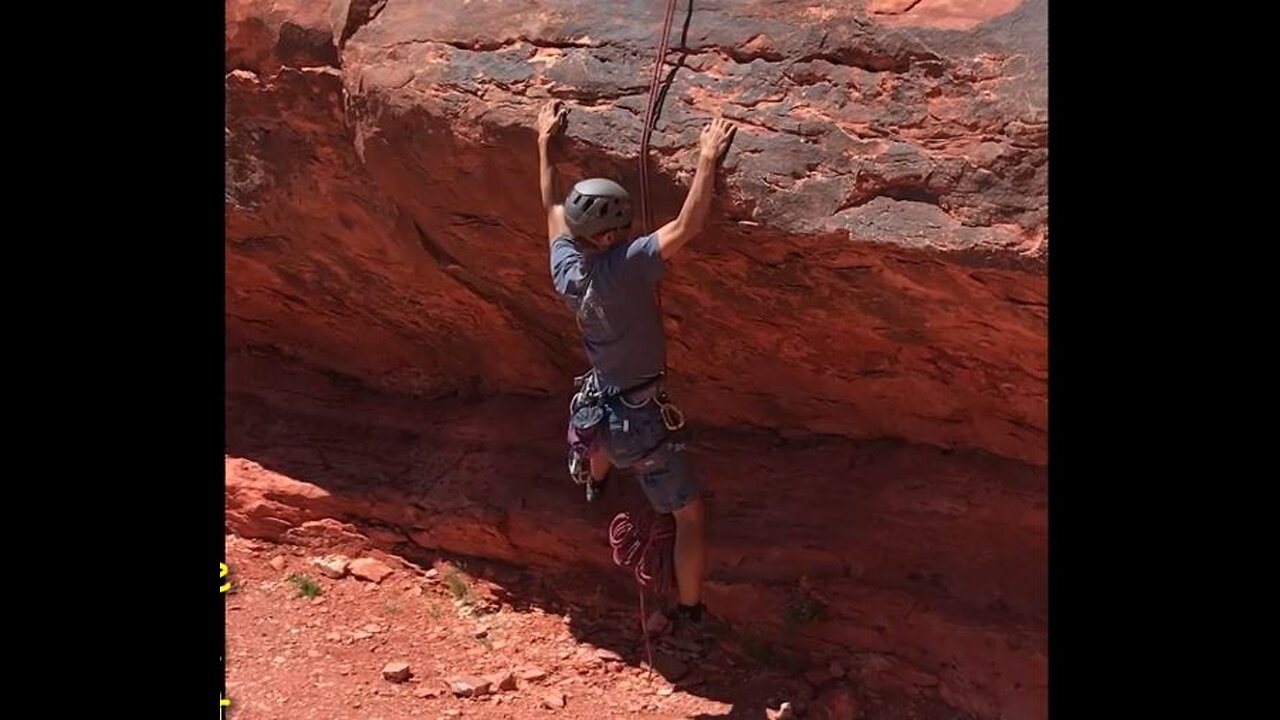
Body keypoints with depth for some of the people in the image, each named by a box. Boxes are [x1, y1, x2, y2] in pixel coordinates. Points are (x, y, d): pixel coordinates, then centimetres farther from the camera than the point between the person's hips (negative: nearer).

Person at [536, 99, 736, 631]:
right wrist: (708, 157, -25)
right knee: (689, 512, 9)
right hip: (640, 418, -8)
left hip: (598, 407, 8)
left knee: (605, 441, 45)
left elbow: (552, 207, 10)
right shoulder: (623, 267, -28)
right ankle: (690, 611, 19)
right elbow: (688, 226, -33)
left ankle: (594, 487, 77)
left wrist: (545, 141, 20)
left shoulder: (566, 268, -7)